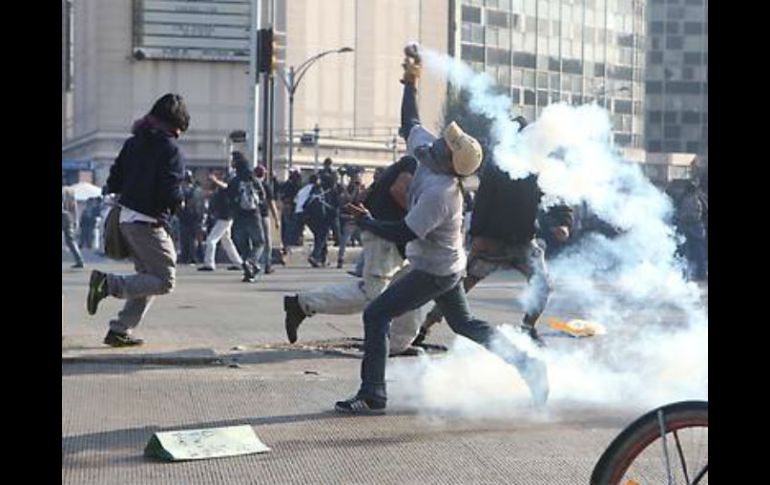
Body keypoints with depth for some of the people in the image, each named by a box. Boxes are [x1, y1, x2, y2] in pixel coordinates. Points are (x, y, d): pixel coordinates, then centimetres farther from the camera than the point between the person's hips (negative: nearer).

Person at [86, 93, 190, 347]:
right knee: (165, 281, -2)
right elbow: (170, 193, -19)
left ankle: (120, 330, 13)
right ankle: (108, 283, -16)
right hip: (149, 223, -8)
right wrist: (179, 201, 2)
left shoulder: (133, 143, 11)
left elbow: (113, 182, 11)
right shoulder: (171, 150, -11)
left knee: (148, 277, 18)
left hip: (125, 218, 9)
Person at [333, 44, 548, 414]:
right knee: (464, 324, 23)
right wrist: (410, 84, 14)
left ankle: (372, 396, -6)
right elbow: (409, 124, 11)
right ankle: (524, 363, 29)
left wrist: (365, 221, -17)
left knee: (376, 316, -9)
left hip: (433, 273, -10)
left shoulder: (439, 193, -30)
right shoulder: (428, 154, -6)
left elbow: (402, 234, -29)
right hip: (449, 266, 10)